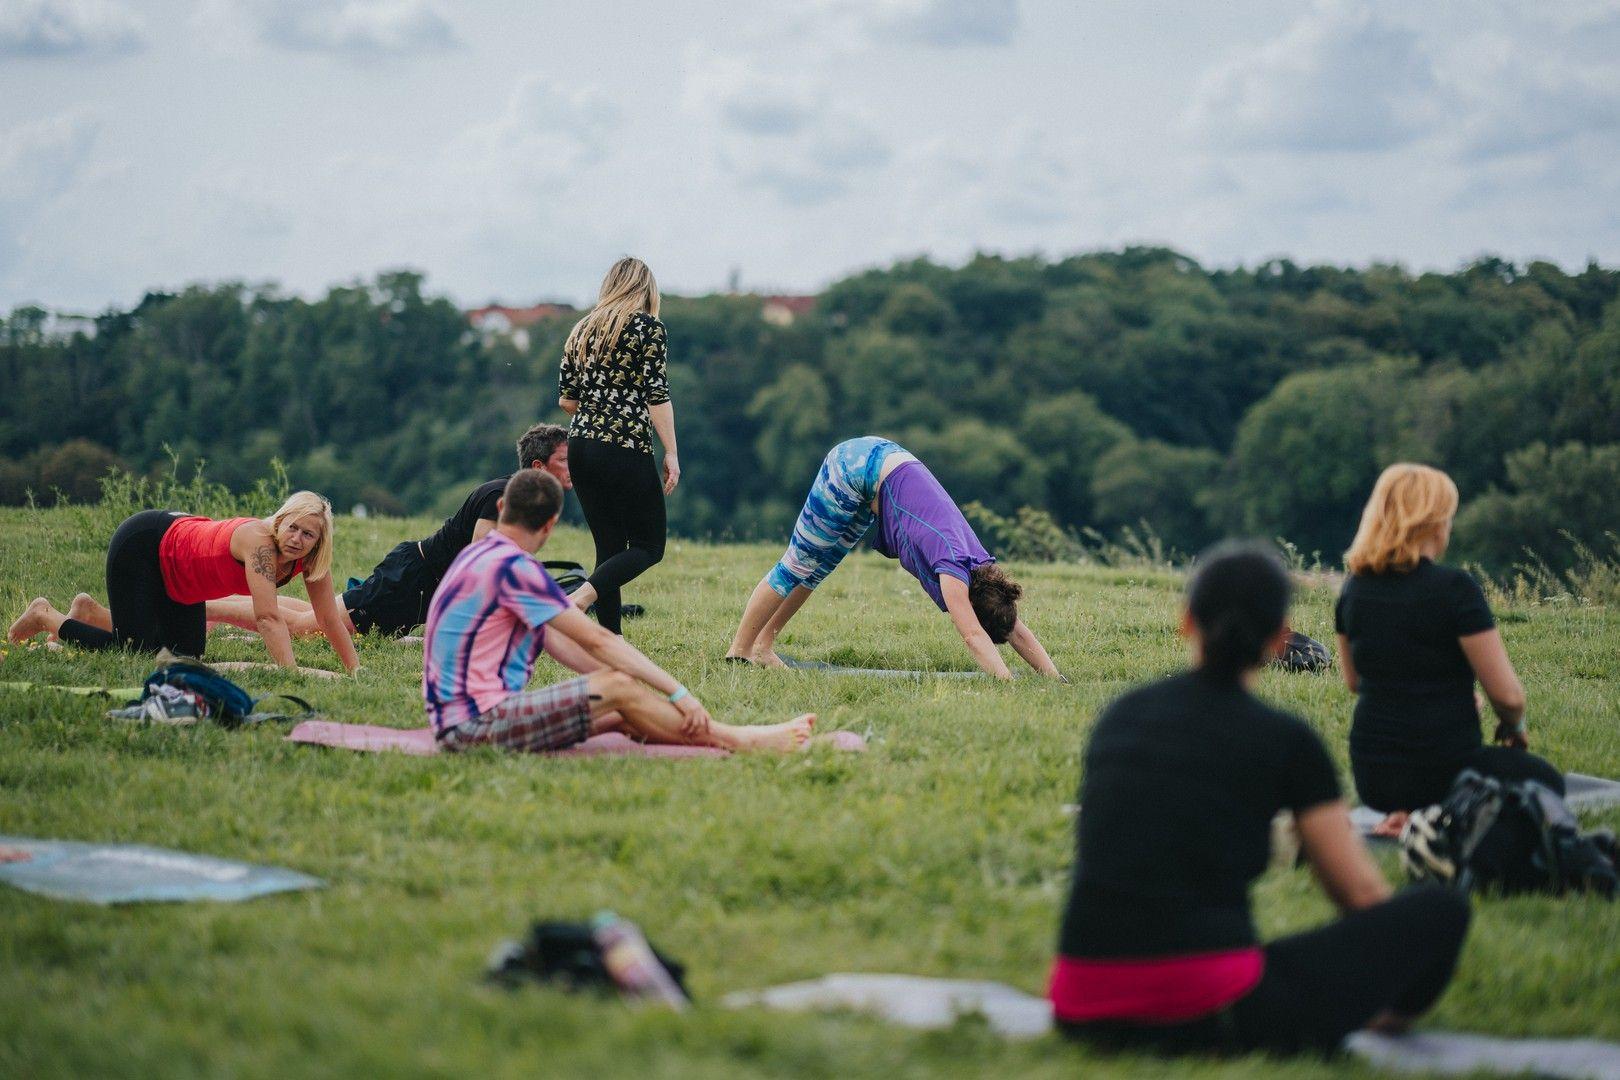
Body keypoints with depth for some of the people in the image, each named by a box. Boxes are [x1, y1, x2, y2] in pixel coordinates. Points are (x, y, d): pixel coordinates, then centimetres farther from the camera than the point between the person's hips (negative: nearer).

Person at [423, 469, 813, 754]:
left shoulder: (480, 556, 15)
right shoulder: (513, 567, -16)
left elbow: (554, 640, 17)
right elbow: (597, 640, -15)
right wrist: (678, 693, -10)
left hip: (456, 720, 10)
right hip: (476, 723, -10)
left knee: (620, 713, 7)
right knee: (620, 689, -12)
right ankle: (738, 740, -2)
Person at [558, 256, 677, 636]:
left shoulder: (582, 330, 14)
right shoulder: (648, 326, -3)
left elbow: (566, 399, 14)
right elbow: (657, 396, -9)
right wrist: (671, 453, -6)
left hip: (580, 448, 7)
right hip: (627, 449, -7)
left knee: (609, 546, 11)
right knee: (648, 546, 1)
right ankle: (581, 597, -21)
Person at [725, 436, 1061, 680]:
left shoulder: (981, 567, -8)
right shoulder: (953, 564, -27)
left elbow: (1018, 631, -3)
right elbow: (973, 636, -35)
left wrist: (1055, 678, -10)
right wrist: (1007, 682, -44)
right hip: (855, 467, -7)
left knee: (817, 569, 15)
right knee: (799, 565, 0)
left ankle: (763, 645, 25)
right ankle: (740, 650, 9)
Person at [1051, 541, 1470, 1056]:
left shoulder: (1119, 717, 14)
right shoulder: (1284, 739, 1)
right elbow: (1361, 894, 8)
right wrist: (1390, 1000, 29)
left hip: (1084, 1013, 6)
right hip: (1211, 1011, -6)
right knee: (1442, 910, 7)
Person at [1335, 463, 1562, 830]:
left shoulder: (1354, 588, 3)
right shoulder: (1454, 588, -16)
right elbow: (1507, 694, -13)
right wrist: (1512, 725, 11)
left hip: (1371, 776, 7)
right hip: (1441, 769, -7)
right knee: (1547, 781, 22)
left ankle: (1405, 815, 8)